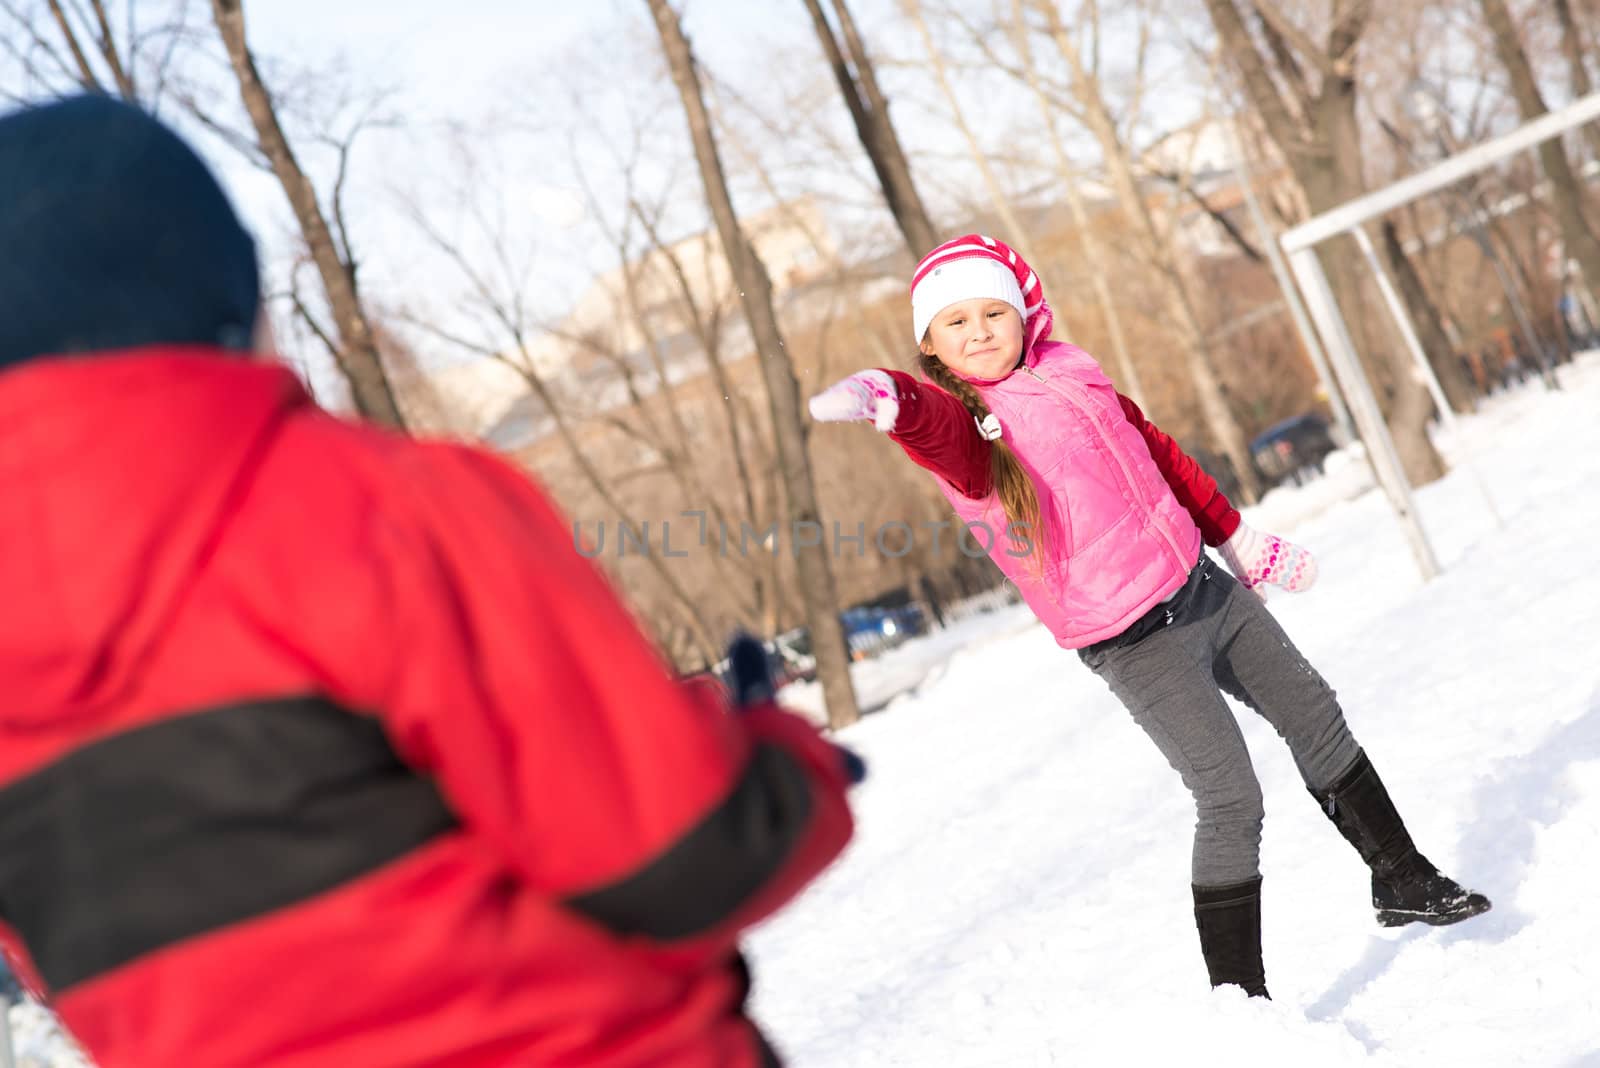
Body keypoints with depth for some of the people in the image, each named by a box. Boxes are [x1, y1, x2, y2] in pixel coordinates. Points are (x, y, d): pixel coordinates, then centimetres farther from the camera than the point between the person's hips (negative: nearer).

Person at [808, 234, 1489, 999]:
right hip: (1134, 643, -7)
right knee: (1230, 798, -11)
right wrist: (891, 400, -66)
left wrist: (1239, 540, 24)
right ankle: (1238, 993, 5)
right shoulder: (965, 425, -15)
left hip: (1203, 585, 7)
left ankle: (1403, 881, 40)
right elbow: (943, 434, -42)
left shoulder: (1067, 373, 4)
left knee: (1316, 719, 19)